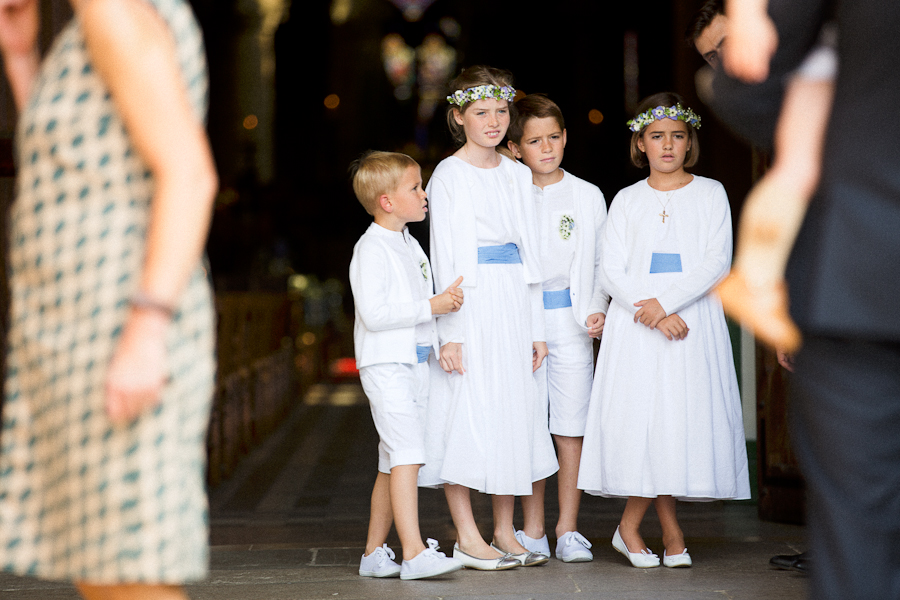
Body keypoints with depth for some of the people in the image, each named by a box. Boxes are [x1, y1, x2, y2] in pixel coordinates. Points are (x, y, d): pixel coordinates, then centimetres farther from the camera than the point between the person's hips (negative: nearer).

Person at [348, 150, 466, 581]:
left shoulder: (409, 245, 17)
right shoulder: (371, 249, -12)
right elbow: (374, 313, -21)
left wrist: (447, 299, 8)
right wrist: (430, 307, -20)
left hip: (415, 363, 9)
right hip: (385, 364, -9)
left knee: (393, 463, 10)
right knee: (407, 454, -17)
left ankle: (374, 553, 17)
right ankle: (414, 554, -22)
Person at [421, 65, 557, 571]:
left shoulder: (518, 175, 13)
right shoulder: (449, 175, -3)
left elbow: (529, 254, 15)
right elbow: (445, 257, -7)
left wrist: (537, 328, 12)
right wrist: (450, 331, -13)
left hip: (514, 305, 6)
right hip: (471, 306, -6)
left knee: (514, 411, 7)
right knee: (468, 412, -5)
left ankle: (505, 533, 14)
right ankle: (468, 538, 1)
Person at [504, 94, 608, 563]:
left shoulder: (588, 196, 8)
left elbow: (600, 264, 12)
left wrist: (598, 309, -3)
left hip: (571, 321, 1)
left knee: (571, 428, 0)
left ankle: (568, 529, 8)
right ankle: (532, 531, 9)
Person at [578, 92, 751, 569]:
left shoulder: (710, 194, 7)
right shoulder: (627, 200, 10)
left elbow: (717, 261, -4)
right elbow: (611, 273, 3)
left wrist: (665, 302, -15)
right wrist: (650, 313, -13)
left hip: (692, 321, 0)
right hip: (635, 326, 0)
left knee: (686, 416, -5)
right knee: (641, 416, -8)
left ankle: (630, 525, 5)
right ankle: (670, 530, 4)